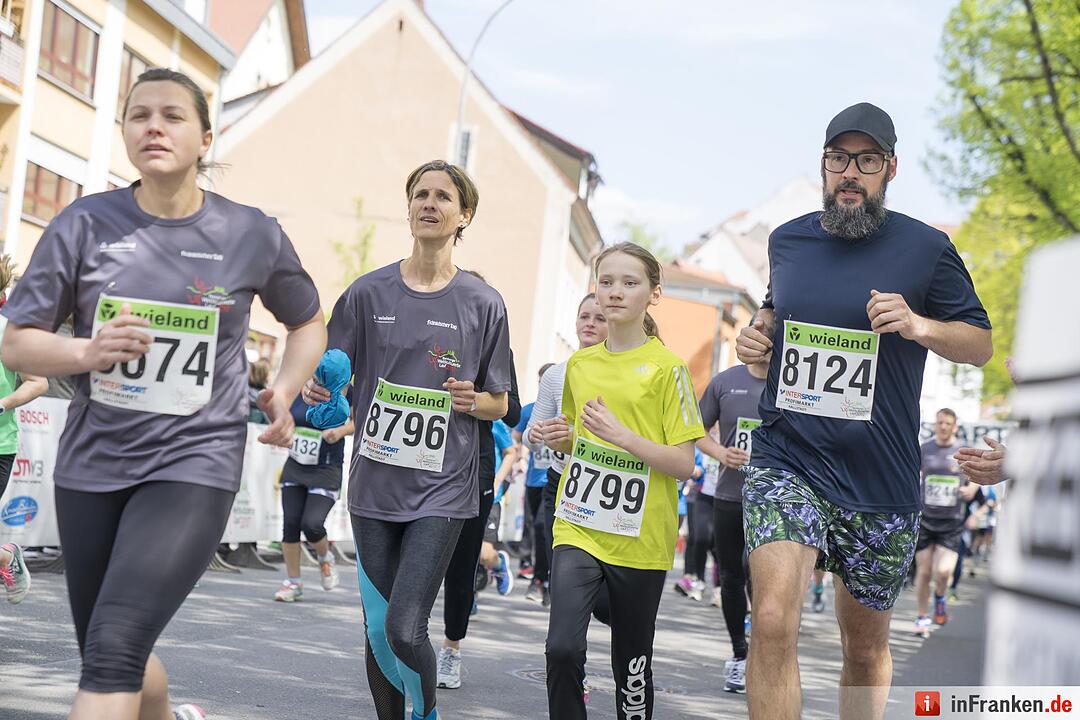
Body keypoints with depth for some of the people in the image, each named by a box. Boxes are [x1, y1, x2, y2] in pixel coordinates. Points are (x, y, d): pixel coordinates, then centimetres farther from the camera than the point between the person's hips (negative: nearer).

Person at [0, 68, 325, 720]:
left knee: (115, 648, -19)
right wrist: (85, 352, -19)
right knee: (106, 651, 16)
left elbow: (308, 323, 17)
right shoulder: (85, 224, -1)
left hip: (194, 463, -3)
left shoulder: (253, 236, -2)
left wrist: (285, 391, 0)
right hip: (91, 464, 3)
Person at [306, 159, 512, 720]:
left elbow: (499, 404, 10)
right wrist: (317, 392, -13)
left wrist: (474, 400, -12)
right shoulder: (369, 292, 5)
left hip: (442, 489, -2)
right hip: (374, 484, 2)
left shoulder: (483, 303, 2)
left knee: (405, 630, -14)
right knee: (377, 632, 6)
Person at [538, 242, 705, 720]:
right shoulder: (579, 364, 8)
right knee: (562, 648, -15)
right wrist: (561, 438, 1)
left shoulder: (666, 367, -6)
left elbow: (684, 464, -10)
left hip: (640, 536, -3)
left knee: (631, 663, 7)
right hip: (578, 526, 3)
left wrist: (623, 436, -21)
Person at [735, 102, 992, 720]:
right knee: (774, 619, -21)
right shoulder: (787, 241, 8)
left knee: (867, 646, 14)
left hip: (880, 480, -1)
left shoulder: (926, 249, -2)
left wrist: (919, 325, -17)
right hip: (787, 460, 1)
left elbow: (982, 344, 3)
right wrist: (757, 334, 6)